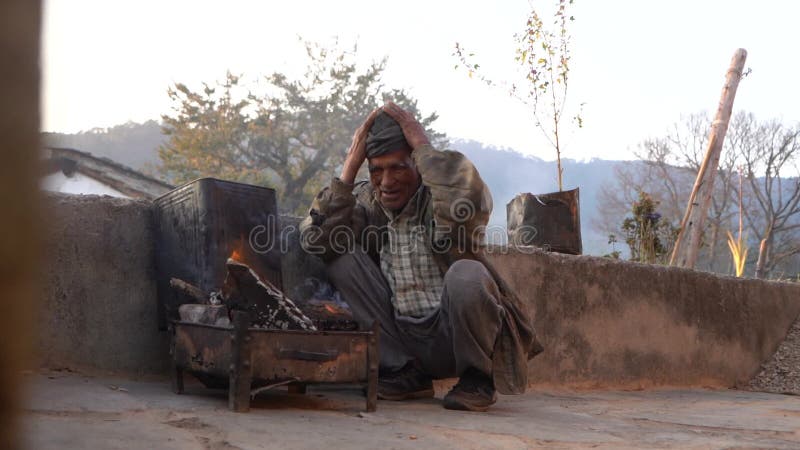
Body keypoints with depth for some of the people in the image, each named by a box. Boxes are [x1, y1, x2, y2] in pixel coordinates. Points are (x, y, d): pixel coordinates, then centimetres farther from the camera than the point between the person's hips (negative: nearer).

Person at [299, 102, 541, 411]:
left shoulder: (439, 199, -10)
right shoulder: (367, 201, 3)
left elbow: (471, 200, -36)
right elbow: (314, 238, -13)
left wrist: (423, 145, -23)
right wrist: (350, 168, -14)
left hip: (454, 336, -4)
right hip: (404, 343, 5)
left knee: (466, 275, -35)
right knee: (339, 256, -8)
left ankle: (478, 378, -5)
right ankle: (406, 374, -1)